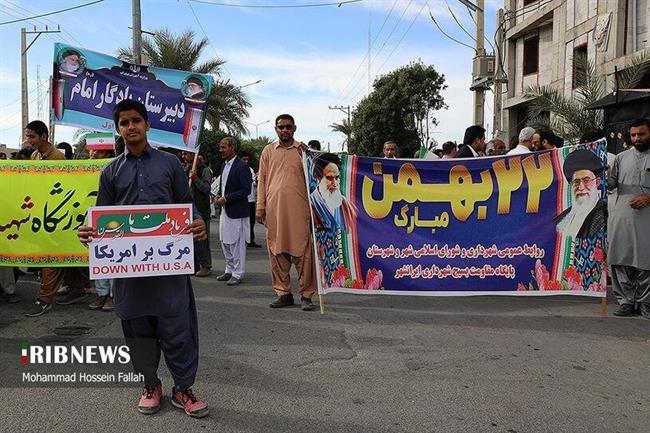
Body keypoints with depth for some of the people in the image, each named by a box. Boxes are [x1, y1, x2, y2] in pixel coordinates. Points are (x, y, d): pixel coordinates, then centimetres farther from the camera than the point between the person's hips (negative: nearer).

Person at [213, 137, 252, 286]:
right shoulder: (224, 165, 14)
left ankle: (237, 274, 9)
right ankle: (229, 270, 28)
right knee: (225, 242, 15)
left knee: (236, 243, -1)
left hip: (237, 212, -9)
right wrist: (219, 196, 3)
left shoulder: (242, 166, -13)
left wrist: (226, 198, -18)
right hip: (225, 210, 9)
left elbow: (246, 190, -18)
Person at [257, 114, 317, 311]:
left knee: (303, 251, -2)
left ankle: (306, 295, 6)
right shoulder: (268, 151, 13)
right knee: (277, 252, 6)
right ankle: (283, 293, 17)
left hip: (299, 209, -2)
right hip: (274, 209, 2)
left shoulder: (303, 150, 8)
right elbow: (262, 179, 11)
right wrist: (260, 206, 4)